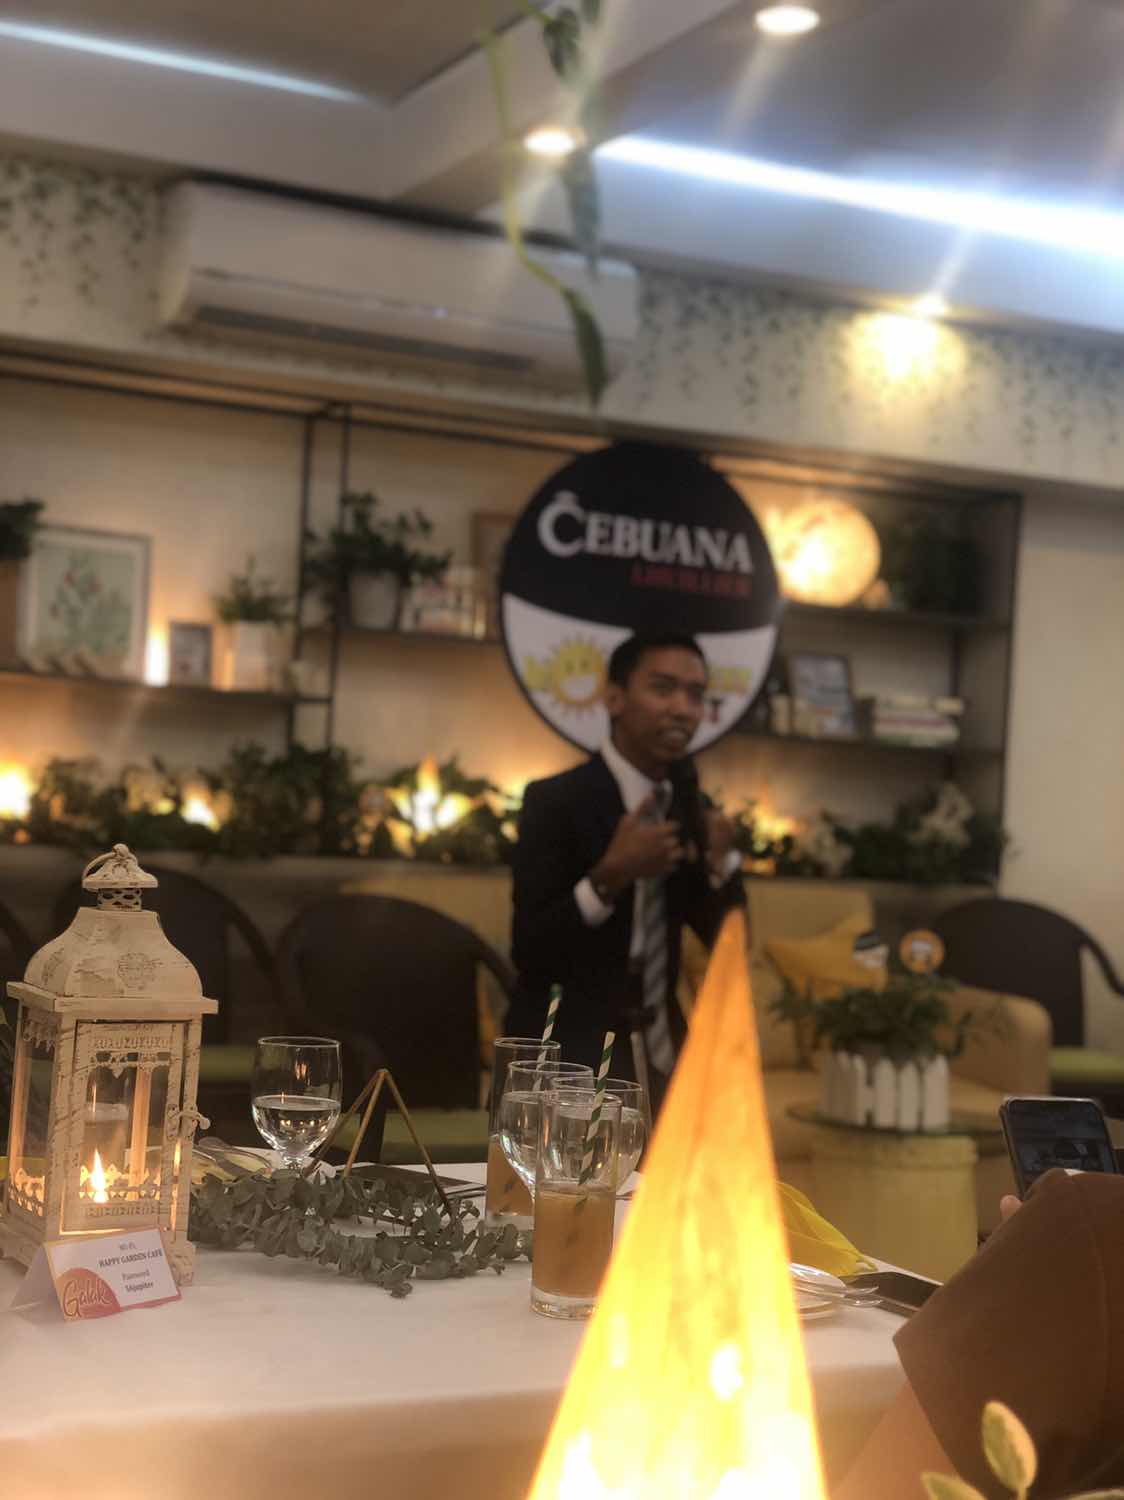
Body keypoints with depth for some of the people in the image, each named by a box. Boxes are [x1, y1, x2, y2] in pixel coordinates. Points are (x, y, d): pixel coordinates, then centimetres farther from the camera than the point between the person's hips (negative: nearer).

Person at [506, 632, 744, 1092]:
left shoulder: (686, 805, 6)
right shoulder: (555, 800, -13)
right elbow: (529, 950, -18)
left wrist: (720, 858, -10)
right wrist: (611, 876, -30)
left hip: (659, 1052, 6)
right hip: (569, 1058, -6)